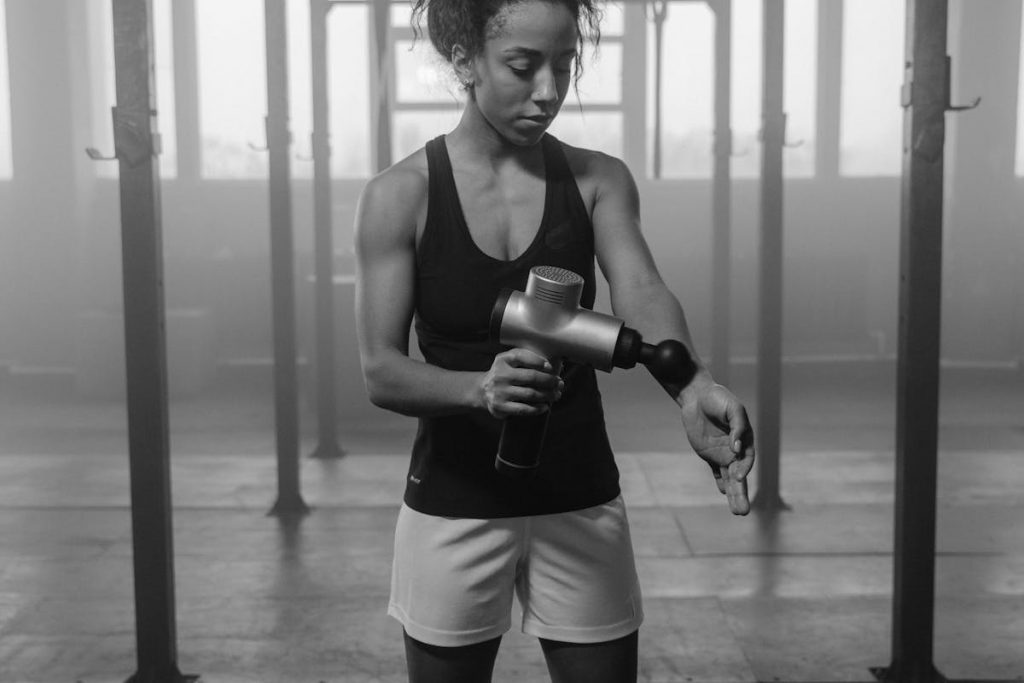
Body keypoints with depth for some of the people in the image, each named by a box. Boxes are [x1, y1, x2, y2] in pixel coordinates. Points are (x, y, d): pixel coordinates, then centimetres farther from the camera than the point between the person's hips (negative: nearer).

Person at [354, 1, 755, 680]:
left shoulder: (600, 181, -2)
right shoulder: (400, 195, -8)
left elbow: (642, 293, -19)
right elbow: (381, 371, -12)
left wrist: (692, 388, -40)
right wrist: (480, 388, -32)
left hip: (581, 506, 2)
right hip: (455, 505, -1)